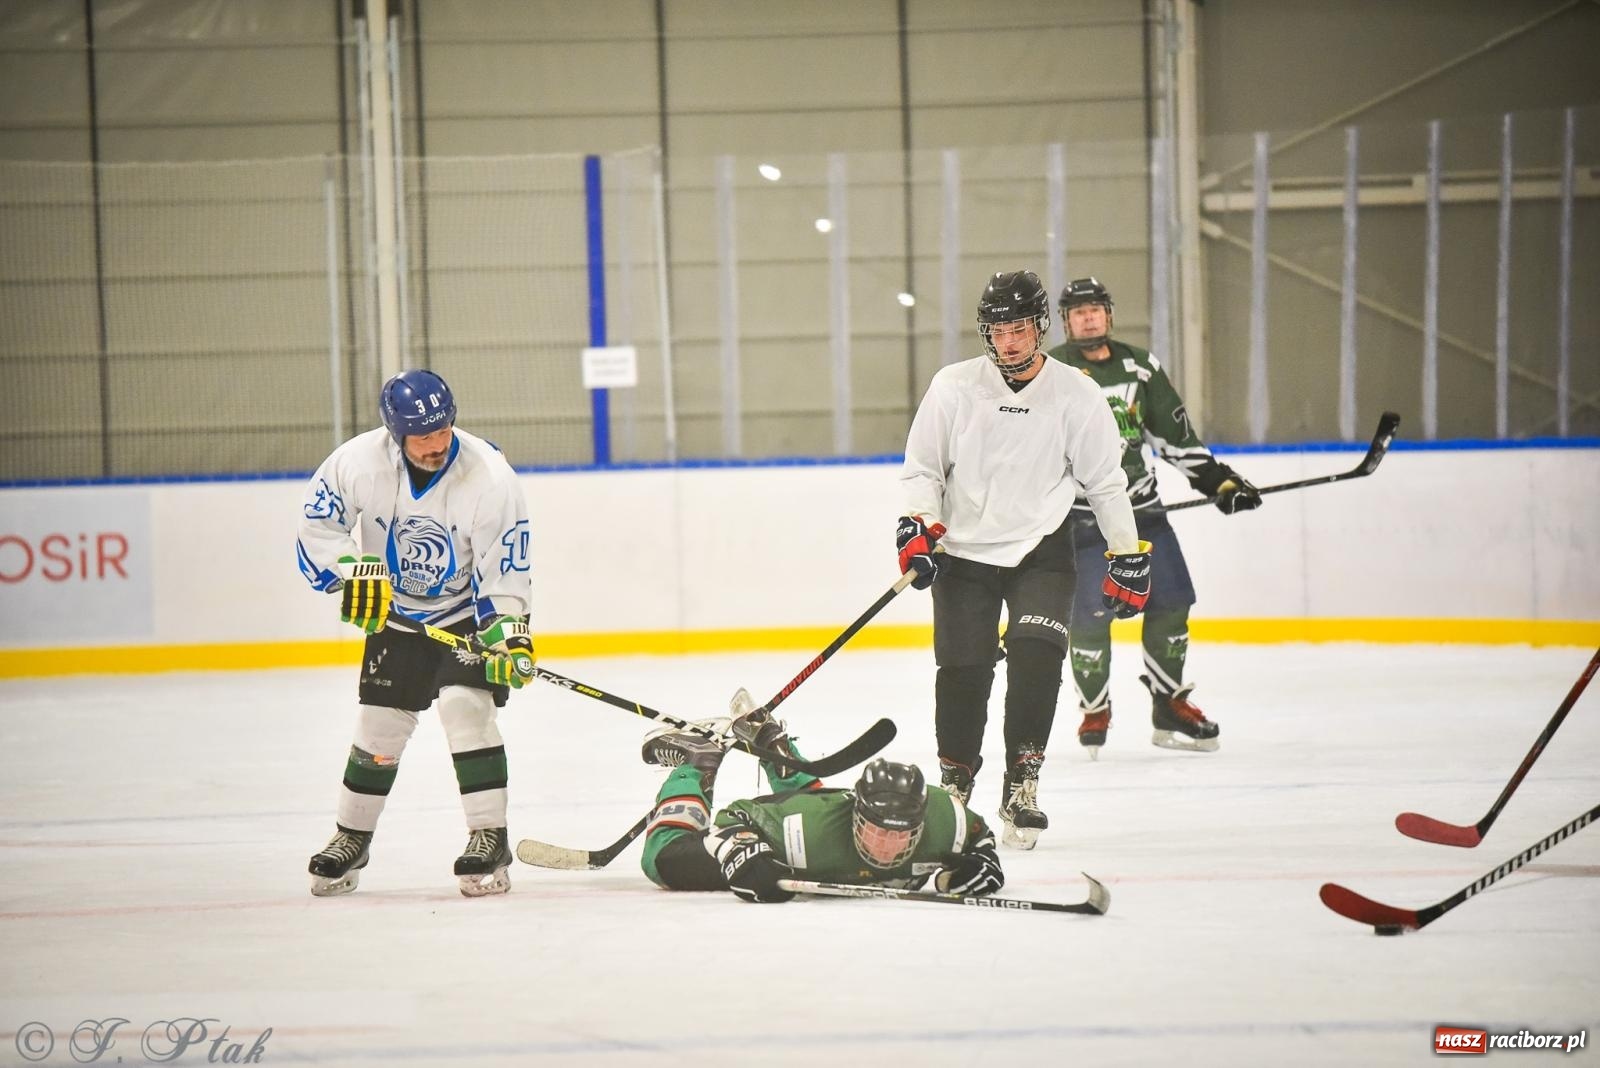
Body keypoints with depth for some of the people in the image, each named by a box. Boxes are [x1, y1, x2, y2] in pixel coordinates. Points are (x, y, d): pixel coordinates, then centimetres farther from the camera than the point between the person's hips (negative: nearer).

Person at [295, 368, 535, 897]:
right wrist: (352, 571, -23)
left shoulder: (490, 477, -26)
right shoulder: (358, 461, -21)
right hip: (395, 609, 3)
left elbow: (504, 571, -22)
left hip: (468, 609, -3)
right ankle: (351, 839, 23)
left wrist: (510, 633, -33)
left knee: (466, 704, -21)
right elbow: (318, 527, -8)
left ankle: (490, 839, -15)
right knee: (380, 720, 4)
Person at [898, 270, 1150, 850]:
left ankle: (1021, 785, -15)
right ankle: (954, 780, 19)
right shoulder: (954, 387, -4)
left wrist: (1128, 556, 5)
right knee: (963, 671, -4)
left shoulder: (1076, 394, -3)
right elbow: (922, 468, 5)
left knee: (1035, 655, -21)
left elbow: (1105, 481, 5)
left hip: (1041, 549, -1)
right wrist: (919, 525, -10)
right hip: (963, 549, 1)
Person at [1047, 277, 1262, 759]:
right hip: (1080, 515, -5)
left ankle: (1170, 706, 14)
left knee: (1171, 601, 1)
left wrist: (1217, 479, 10)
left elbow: (1175, 434, 15)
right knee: (1091, 617, -10)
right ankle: (1094, 713, 9)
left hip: (1141, 506, 5)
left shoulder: (1141, 367, 9)